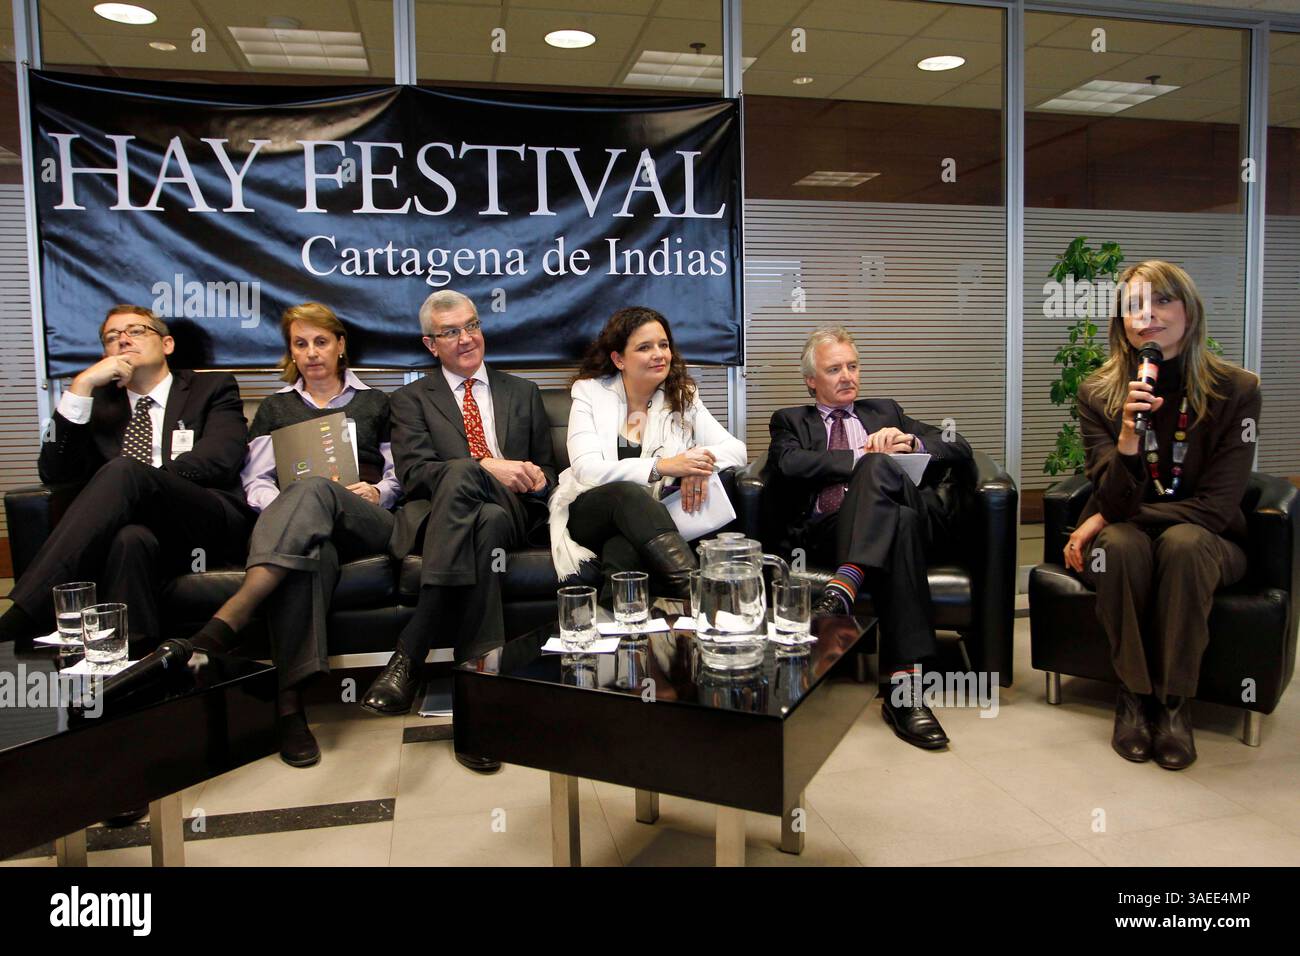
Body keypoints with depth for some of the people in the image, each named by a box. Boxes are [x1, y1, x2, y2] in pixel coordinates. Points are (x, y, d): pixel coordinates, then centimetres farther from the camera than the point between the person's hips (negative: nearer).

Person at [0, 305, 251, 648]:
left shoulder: (213, 388, 19)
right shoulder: (98, 402, 28)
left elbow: (219, 460, -1)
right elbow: (54, 472, 13)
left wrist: (136, 480, -13)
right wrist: (82, 385, 4)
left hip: (209, 523, -2)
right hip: (144, 532, 2)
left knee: (124, 471, -32)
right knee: (130, 538, -38)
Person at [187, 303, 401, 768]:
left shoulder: (374, 402, 26)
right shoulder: (275, 408, 28)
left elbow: (399, 476, 21)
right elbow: (256, 481, 15)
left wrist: (378, 491, -3)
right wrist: (284, 506, -8)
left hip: (366, 521, 0)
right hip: (293, 524, 1)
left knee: (315, 488, -39)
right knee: (311, 550, -42)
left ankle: (227, 620, -55)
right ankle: (290, 702, -49)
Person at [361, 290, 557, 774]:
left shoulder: (523, 393, 25)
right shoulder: (411, 399, 17)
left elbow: (546, 472, 24)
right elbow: (413, 473, -1)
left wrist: (538, 481, -2)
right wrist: (486, 467, -16)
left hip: (512, 512, 1)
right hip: (439, 515, -1)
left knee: (458, 476, -36)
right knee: (482, 530, -39)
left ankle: (408, 657, -39)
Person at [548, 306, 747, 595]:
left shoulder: (682, 397, 10)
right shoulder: (590, 392, 2)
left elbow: (736, 449, 1)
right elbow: (586, 469, -14)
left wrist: (700, 464, -23)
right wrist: (662, 466, -27)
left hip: (651, 518, 1)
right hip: (591, 514, -1)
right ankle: (698, 591, -47)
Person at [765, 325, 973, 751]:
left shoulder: (884, 412, 31)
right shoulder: (791, 421, 24)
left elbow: (959, 448, 20)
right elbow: (789, 464, -2)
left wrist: (910, 440, -1)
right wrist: (864, 456, -6)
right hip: (821, 531, -2)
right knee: (896, 513, -36)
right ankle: (904, 687, -42)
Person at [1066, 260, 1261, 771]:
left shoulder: (1236, 390, -10)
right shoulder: (1098, 393, -7)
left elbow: (1217, 506, -14)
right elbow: (1115, 504, -15)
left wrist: (1106, 519, -15)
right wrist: (1128, 436, -34)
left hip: (1204, 540, 0)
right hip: (1124, 538, 1)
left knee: (1183, 543, -35)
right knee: (1121, 544, -34)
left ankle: (1175, 701, -18)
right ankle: (1133, 693, -16)